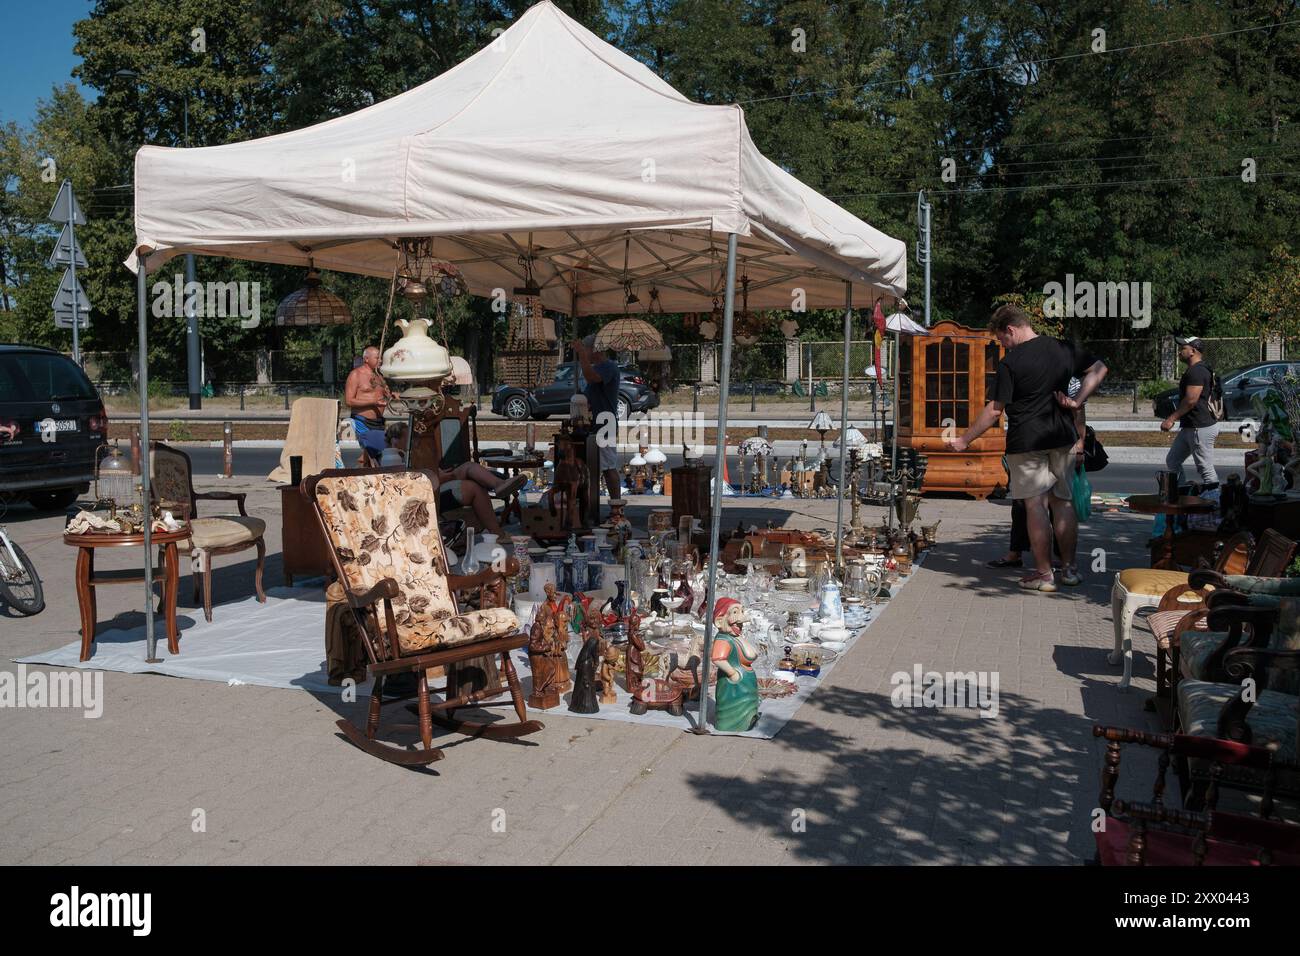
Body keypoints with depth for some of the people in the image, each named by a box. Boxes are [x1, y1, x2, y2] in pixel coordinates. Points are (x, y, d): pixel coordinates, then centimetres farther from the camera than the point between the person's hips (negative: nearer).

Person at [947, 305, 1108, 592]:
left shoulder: (1010, 362, -11)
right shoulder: (1063, 349, 5)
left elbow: (995, 409, -12)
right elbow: (1099, 369, 13)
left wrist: (964, 440, -4)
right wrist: (1077, 402, 5)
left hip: (1026, 442, -5)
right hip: (1063, 439, 6)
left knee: (1036, 505, 1)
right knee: (1062, 501, 14)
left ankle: (1044, 574, 5)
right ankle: (1070, 568, 20)